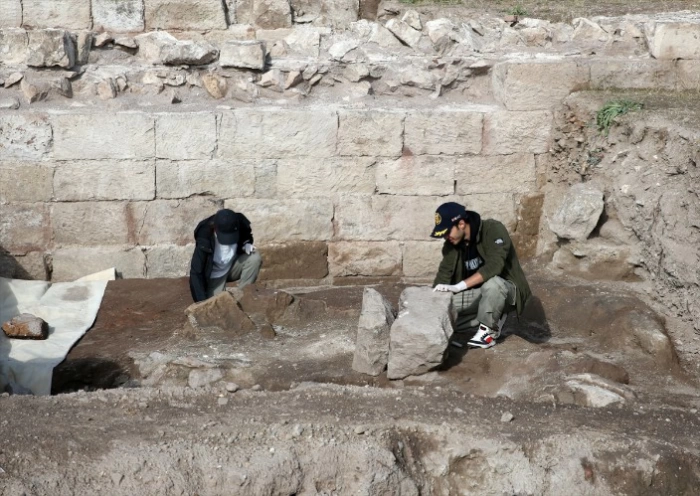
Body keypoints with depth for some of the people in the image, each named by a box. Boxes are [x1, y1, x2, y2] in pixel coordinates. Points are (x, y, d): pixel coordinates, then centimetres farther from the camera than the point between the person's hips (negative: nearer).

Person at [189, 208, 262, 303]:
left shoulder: (240, 225, -22)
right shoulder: (205, 240, -32)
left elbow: (246, 239, 5)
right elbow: (196, 273, -28)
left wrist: (247, 245, -21)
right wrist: (202, 302, -35)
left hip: (233, 266, 3)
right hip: (215, 275, -3)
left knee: (254, 258, -27)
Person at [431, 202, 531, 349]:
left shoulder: (493, 230, -24)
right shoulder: (452, 244, -5)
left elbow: (494, 266, -36)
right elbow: (443, 275, -7)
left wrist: (459, 286, -41)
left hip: (505, 288, -7)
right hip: (476, 293, 7)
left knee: (491, 282, -39)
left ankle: (489, 331, -17)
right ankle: (494, 316, 7)